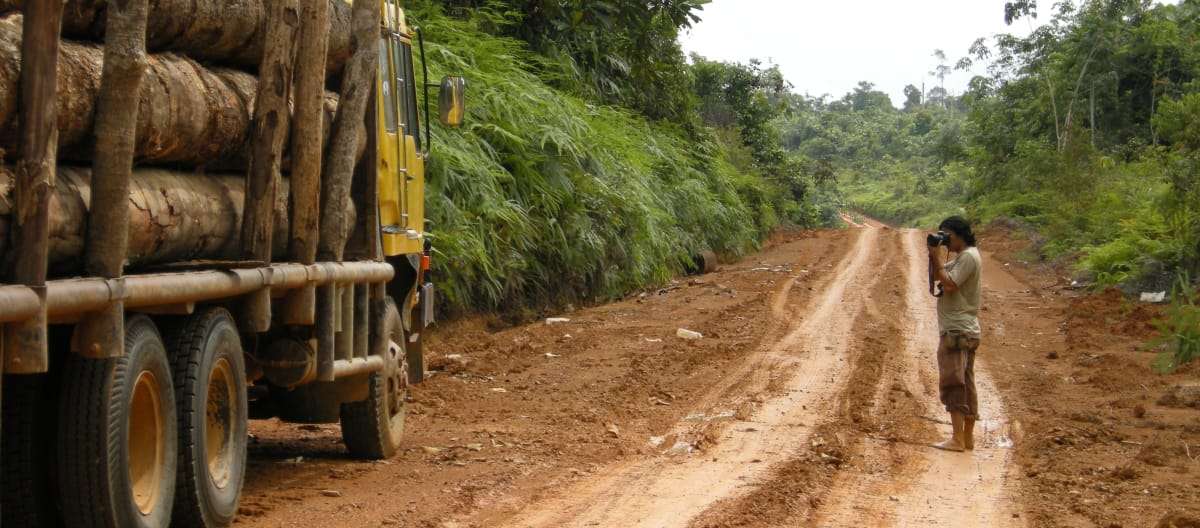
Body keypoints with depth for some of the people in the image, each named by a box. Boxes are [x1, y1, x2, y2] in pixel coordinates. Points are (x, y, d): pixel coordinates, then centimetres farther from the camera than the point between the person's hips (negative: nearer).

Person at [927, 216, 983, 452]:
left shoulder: (968, 257, -14)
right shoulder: (963, 257, 18)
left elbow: (949, 285, -22)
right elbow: (936, 276, 20)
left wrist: (937, 257, -13)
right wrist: (934, 255, 5)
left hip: (957, 330, -11)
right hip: (964, 329, 11)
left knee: (952, 382, -12)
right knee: (965, 384, 11)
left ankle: (957, 439, -14)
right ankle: (968, 436, 16)